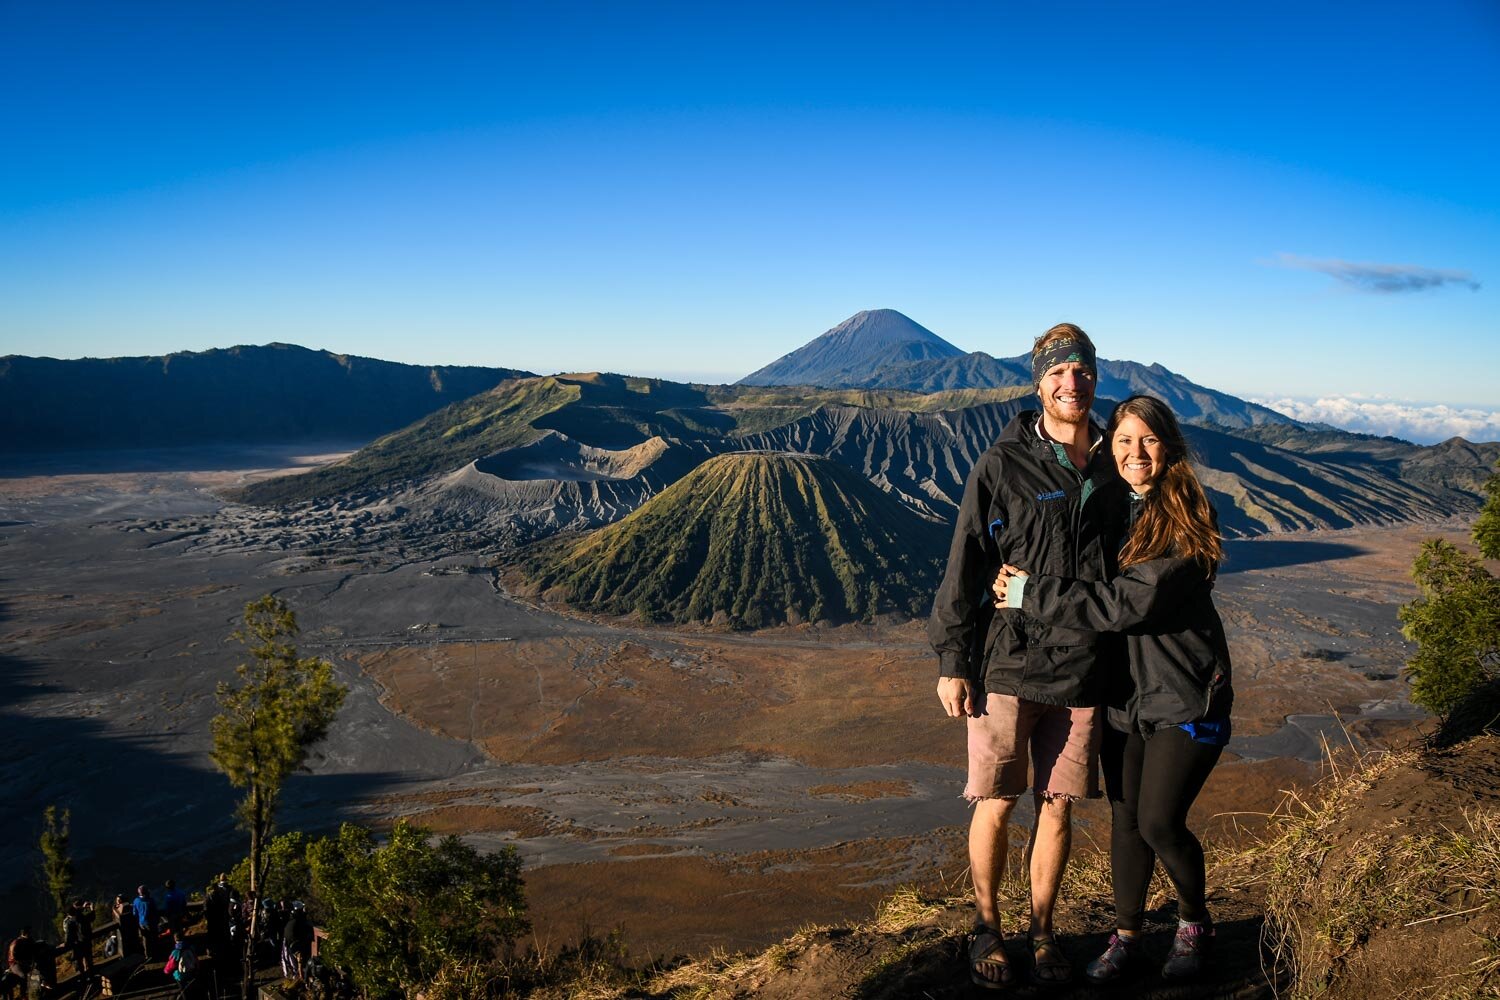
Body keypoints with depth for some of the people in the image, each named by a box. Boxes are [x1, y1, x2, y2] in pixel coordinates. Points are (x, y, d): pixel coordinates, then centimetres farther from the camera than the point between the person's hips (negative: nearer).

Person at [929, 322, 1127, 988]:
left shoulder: (1112, 469, 7)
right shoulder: (1004, 464, -6)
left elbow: (1128, 569, 16)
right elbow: (964, 565, -5)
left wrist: (1122, 660, 15)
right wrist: (951, 661, -7)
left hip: (1082, 671, 3)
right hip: (1007, 664, -3)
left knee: (1059, 807, 10)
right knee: (996, 804, 4)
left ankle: (1041, 930, 28)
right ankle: (986, 929, 23)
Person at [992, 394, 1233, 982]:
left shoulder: (1185, 522, -17)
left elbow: (1127, 604, -26)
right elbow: (1087, 584, 13)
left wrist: (1029, 594, -23)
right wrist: (1020, 579, -6)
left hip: (1183, 696, -5)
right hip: (1121, 692, 6)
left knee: (1159, 822, -4)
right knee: (1126, 818, 12)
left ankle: (1195, 922, 25)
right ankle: (1126, 936, 30)